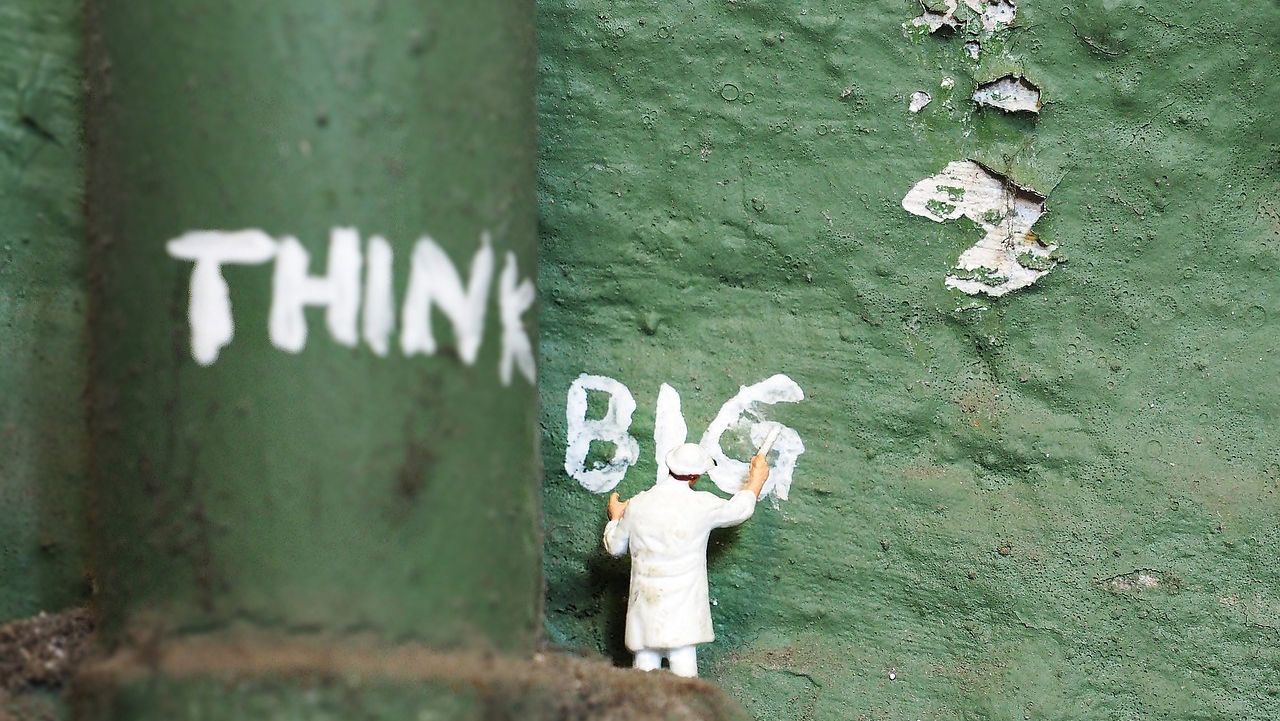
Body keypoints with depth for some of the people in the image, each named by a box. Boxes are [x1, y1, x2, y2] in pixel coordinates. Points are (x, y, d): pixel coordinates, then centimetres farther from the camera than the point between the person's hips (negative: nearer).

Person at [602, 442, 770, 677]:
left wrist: (615, 517, 33)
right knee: (683, 664, 0)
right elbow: (740, 509, 11)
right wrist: (757, 478, 29)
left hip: (646, 603, 2)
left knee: (645, 667, 6)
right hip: (683, 607, -2)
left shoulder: (637, 505, -2)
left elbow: (615, 547, 12)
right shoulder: (703, 505, -9)